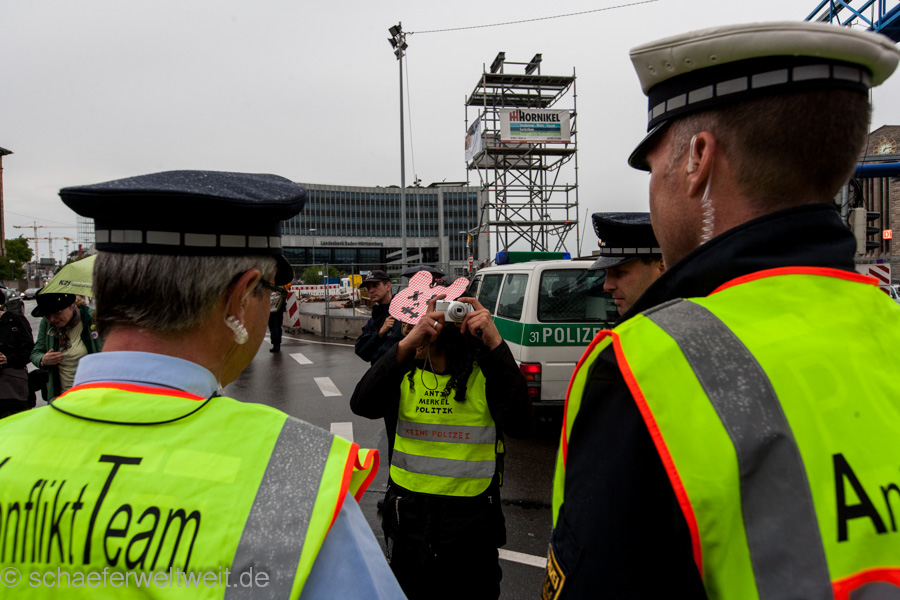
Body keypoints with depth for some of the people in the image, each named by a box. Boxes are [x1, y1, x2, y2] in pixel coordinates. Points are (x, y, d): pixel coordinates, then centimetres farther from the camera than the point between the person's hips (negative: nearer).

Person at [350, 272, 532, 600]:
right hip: (409, 518, 3)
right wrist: (406, 344, -30)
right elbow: (362, 406, -19)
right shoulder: (406, 372, -2)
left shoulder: (485, 374, -11)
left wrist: (495, 344, -31)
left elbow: (519, 424, -27)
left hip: (471, 523, -3)